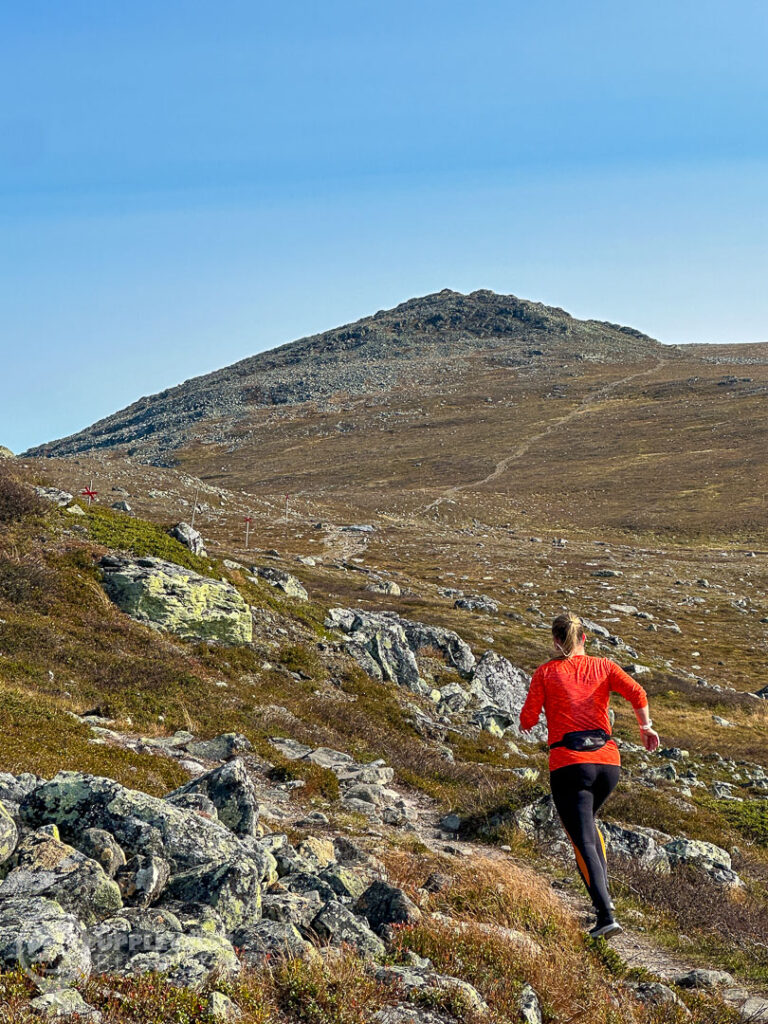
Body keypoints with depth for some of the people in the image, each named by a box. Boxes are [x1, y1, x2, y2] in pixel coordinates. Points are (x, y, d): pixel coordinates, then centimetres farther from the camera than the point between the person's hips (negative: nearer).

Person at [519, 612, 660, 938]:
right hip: (608, 761, 4)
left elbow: (527, 719, -2)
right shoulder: (603, 666, 9)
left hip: (568, 764, -4)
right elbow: (636, 692, -7)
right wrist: (646, 726, 7)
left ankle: (606, 915, -15)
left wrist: (525, 723, 20)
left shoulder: (546, 672, 3)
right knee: (587, 820, 29)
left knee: (583, 842, -3)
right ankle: (603, 894, 23)